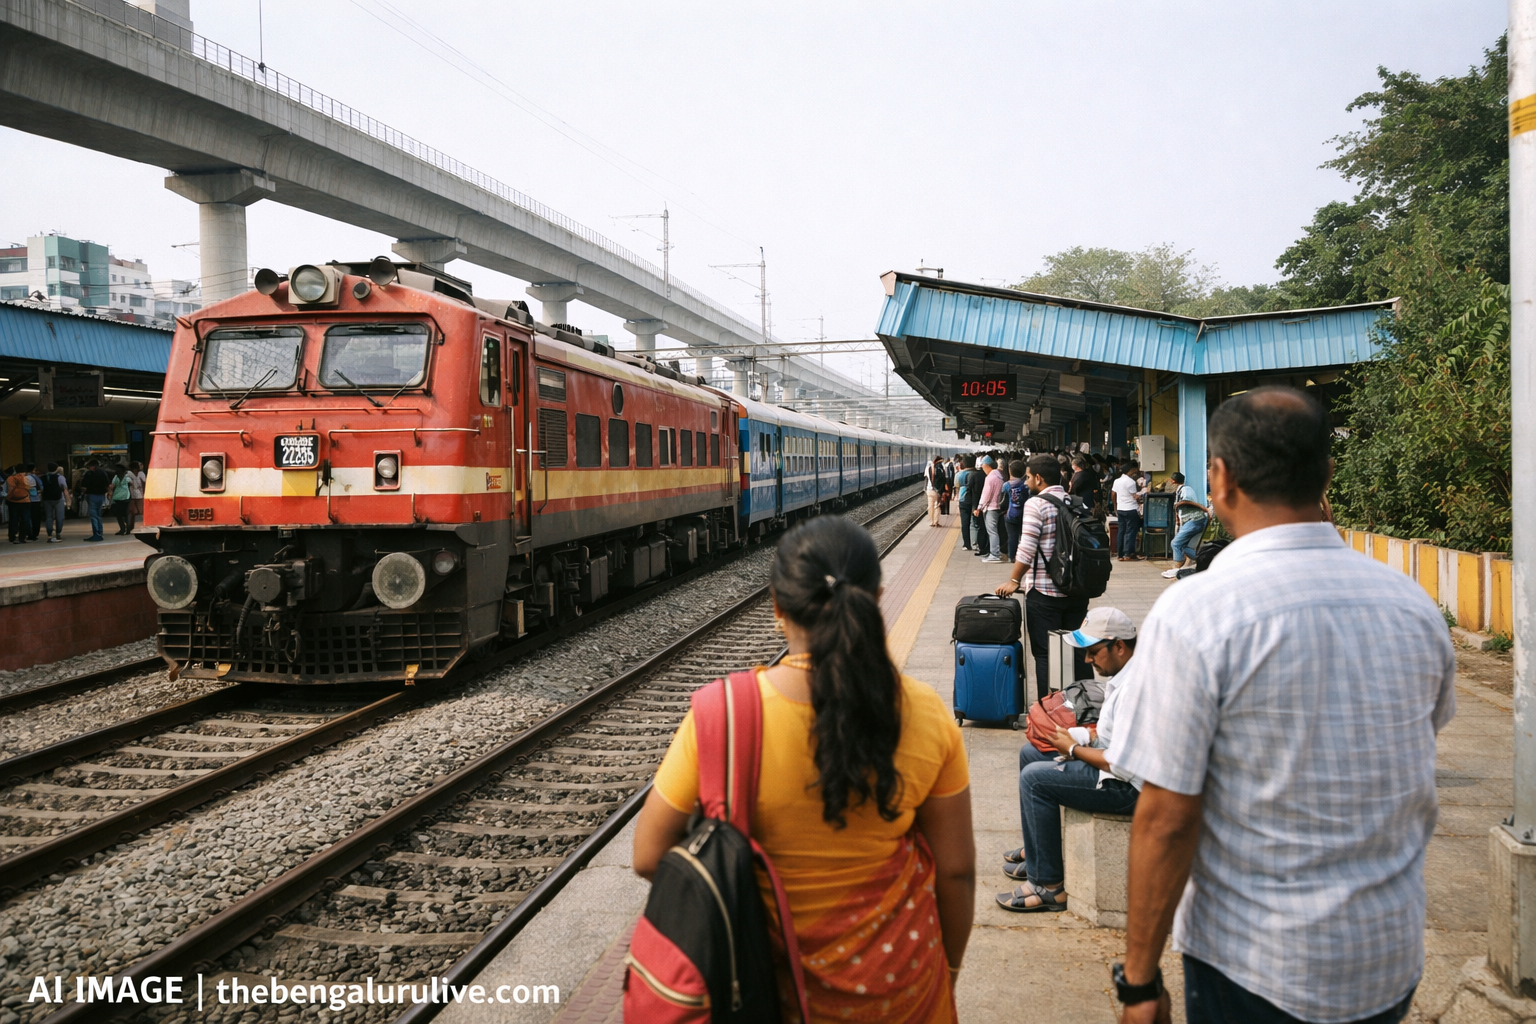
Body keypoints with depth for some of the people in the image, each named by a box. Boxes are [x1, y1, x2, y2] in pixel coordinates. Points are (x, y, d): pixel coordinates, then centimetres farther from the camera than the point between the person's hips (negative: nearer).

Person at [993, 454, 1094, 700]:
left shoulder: (1036, 504, -12)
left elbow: (1027, 549, -17)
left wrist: (1013, 581, -6)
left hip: (1044, 592, -6)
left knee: (1045, 655, 2)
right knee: (1078, 651, 14)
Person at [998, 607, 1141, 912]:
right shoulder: (1122, 675, 6)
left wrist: (1074, 748, -14)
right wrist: (1073, 733, 3)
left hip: (1126, 786, -11)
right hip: (1115, 760, 11)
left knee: (1035, 777, -19)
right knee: (1030, 753, 15)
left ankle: (1048, 885, -10)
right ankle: (1036, 848, 26)